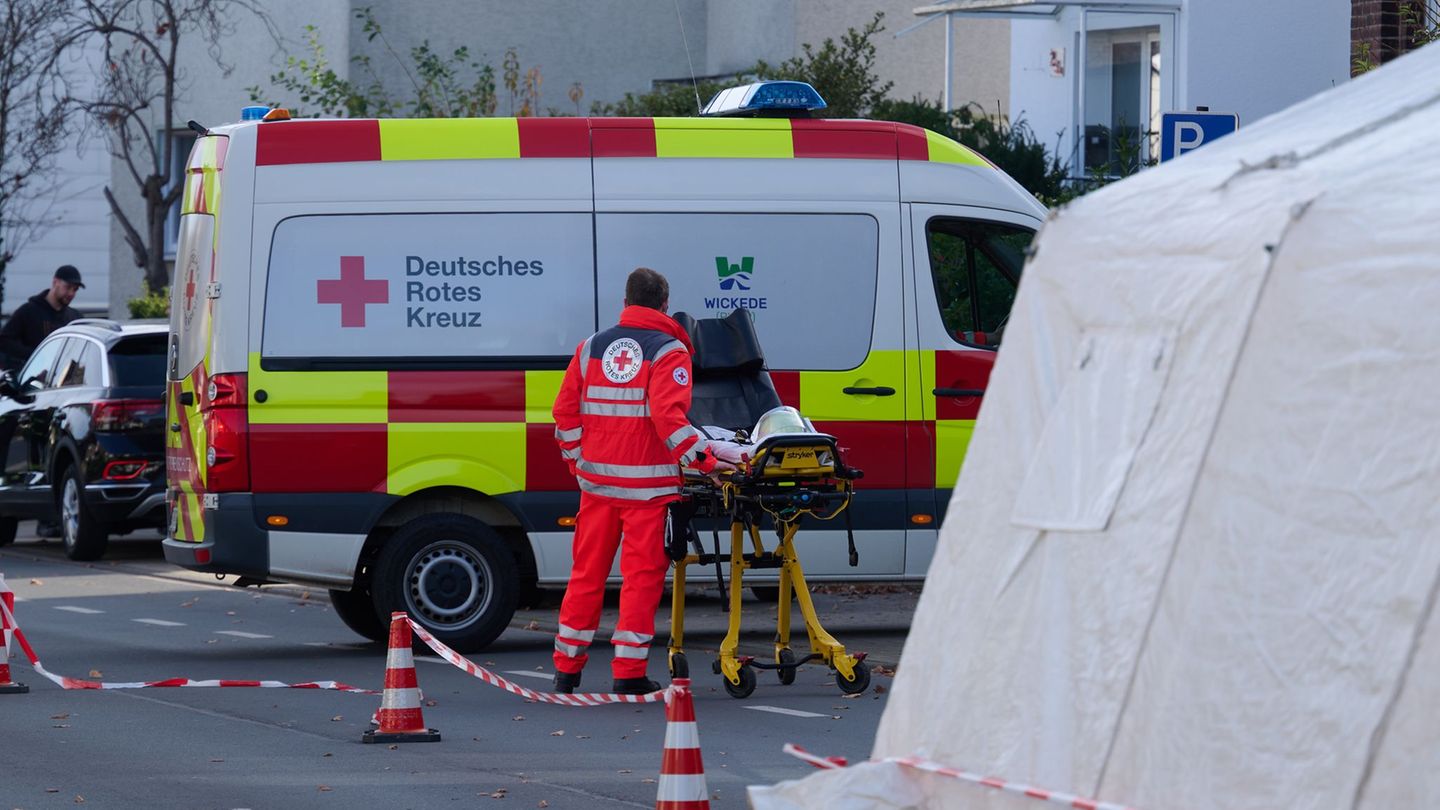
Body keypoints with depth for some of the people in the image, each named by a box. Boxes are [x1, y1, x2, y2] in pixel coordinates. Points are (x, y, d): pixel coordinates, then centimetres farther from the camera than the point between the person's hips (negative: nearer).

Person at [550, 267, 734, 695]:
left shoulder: (592, 347, 11)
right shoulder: (668, 351, -6)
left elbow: (566, 410, 11)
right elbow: (669, 417, -18)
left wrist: (577, 461, 20)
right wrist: (705, 462, -16)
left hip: (596, 481, 5)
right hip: (648, 483, -5)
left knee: (587, 571, 13)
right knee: (642, 574, 0)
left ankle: (567, 668, 17)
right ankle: (629, 674, -3)